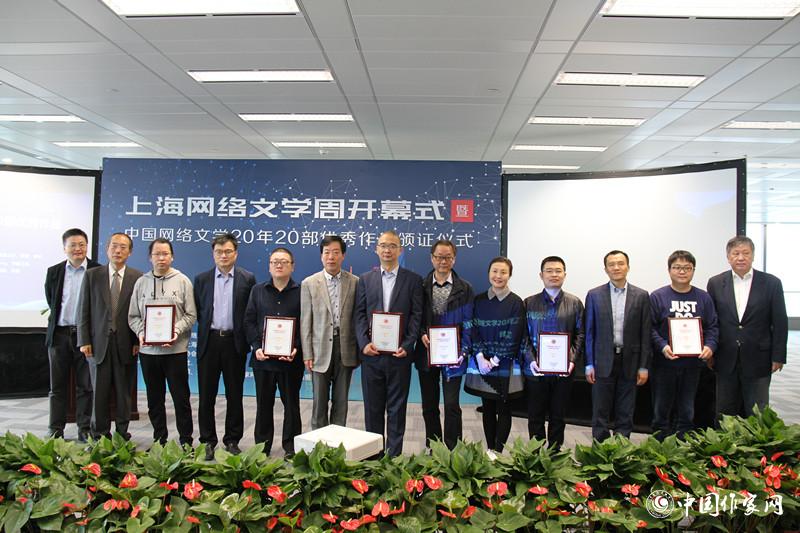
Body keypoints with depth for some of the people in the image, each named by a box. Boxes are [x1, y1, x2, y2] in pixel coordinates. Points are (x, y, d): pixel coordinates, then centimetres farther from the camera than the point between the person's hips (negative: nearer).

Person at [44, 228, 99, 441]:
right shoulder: (54, 272, 6)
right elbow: (51, 303, 16)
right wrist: (57, 320, 13)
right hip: (59, 334, 3)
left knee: (85, 385, 4)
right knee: (58, 385, 9)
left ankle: (84, 429, 13)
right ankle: (55, 429, 18)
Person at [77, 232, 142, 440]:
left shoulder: (138, 278, 2)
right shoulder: (92, 275, 5)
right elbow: (83, 310, 5)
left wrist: (139, 341, -4)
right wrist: (84, 341, -1)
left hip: (126, 344, -1)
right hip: (99, 343, 1)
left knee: (124, 393, 7)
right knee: (99, 393, 6)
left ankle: (122, 434, 19)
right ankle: (99, 436, 18)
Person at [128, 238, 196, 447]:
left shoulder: (182, 281, 1)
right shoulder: (141, 282, 8)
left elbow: (191, 315, -1)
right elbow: (133, 316, 9)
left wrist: (177, 331, -17)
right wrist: (141, 333, -9)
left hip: (175, 349, -3)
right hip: (148, 349, 3)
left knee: (181, 397, 2)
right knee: (154, 398, 13)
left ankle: (186, 441, 13)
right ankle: (159, 439, 26)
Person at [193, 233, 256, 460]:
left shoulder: (247, 279, 1)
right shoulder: (201, 279, 6)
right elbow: (196, 311, 9)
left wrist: (248, 339, -5)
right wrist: (205, 329, 2)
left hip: (235, 342, -1)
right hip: (209, 341, 1)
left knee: (235, 395, 7)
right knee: (206, 395, 7)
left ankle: (232, 440, 20)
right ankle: (208, 441, 20)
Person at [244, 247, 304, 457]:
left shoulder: (301, 292, 0)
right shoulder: (257, 290, 9)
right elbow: (249, 321, 5)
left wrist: (296, 348, -15)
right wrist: (256, 347, -8)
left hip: (291, 359, -2)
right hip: (263, 358, 2)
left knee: (291, 403, 8)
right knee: (263, 403, 11)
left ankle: (291, 445, 19)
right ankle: (262, 444, 24)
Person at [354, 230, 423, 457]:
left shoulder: (413, 280, 3)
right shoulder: (365, 280, 9)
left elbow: (416, 316, -1)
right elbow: (360, 315, 5)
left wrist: (407, 346, -12)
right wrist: (364, 343, -9)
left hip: (399, 354, -2)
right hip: (371, 354, 2)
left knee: (396, 408, 6)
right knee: (373, 407, 10)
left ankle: (394, 455, 16)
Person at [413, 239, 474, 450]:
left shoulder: (464, 289, 1)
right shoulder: (421, 286, 4)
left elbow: (468, 323, -3)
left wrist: (462, 351, -14)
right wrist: (422, 334, -13)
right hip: (426, 353, 2)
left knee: (451, 405, -4)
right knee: (429, 406, 11)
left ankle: (452, 452, 9)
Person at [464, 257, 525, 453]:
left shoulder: (516, 302, -4)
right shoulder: (479, 300, 5)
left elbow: (513, 336, -9)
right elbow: (473, 330, 1)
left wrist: (495, 360, -13)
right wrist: (481, 357, -12)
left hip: (506, 365, -2)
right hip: (482, 363, 3)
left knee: (503, 409, 4)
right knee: (487, 408, 9)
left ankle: (498, 452, 10)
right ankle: (489, 450, 19)